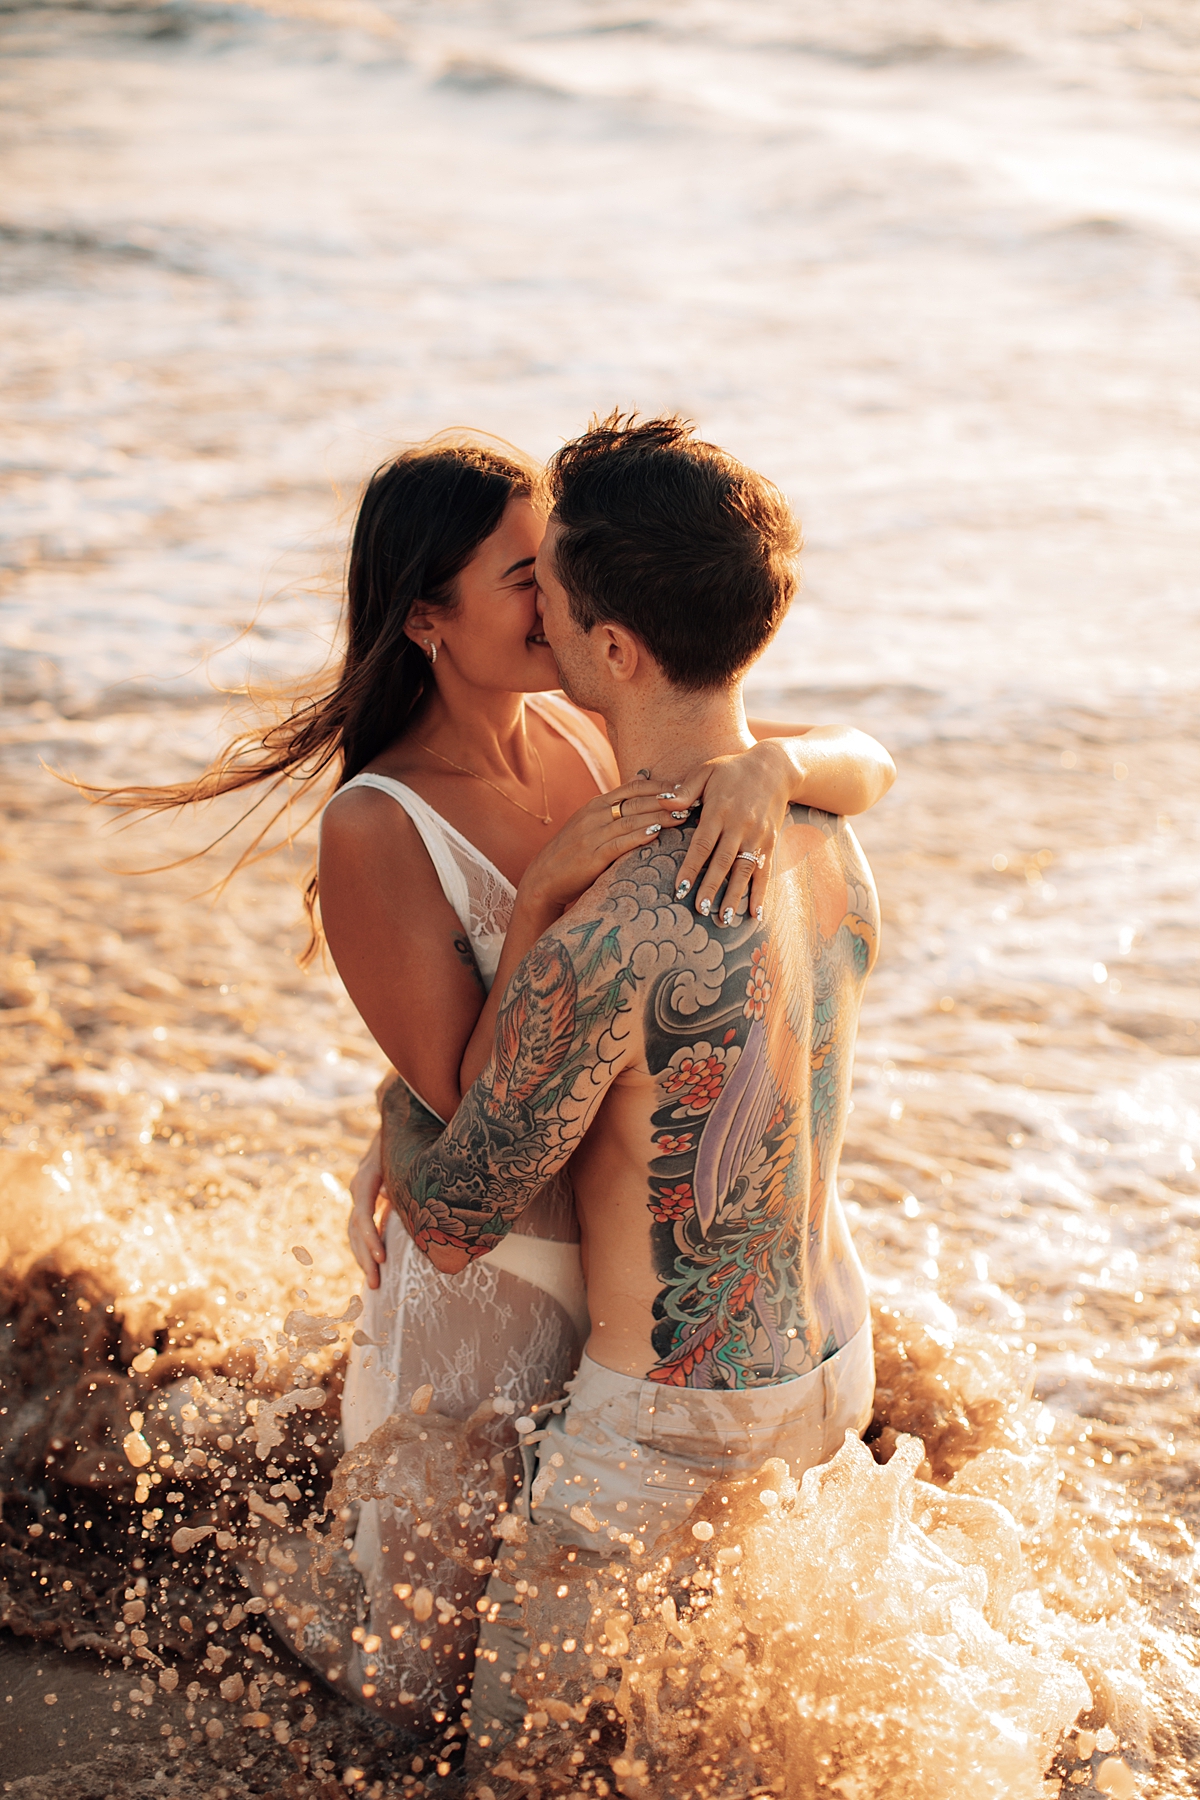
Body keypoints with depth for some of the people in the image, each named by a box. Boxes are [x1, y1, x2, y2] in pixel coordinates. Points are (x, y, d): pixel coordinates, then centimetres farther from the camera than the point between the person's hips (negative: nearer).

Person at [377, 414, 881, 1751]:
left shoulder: (608, 946, -33)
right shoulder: (825, 836, -5)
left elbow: (455, 1229, -20)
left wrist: (396, 1092, 4)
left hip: (676, 1430, -8)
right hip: (835, 1366, 8)